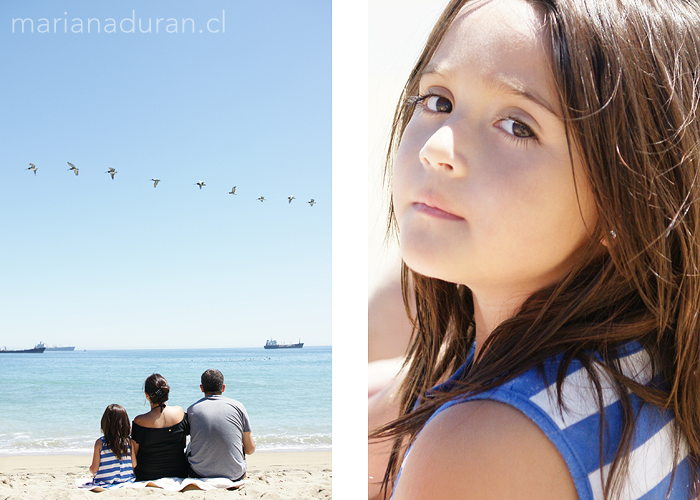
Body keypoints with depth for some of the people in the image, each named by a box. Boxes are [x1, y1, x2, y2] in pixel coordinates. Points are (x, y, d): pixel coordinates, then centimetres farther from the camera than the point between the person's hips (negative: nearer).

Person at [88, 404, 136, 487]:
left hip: (104, 484, -3)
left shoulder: (100, 443, -10)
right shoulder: (128, 442, -4)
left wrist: (91, 467, 15)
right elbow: (134, 465, 0)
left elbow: (94, 469, -8)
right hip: (127, 483, 3)